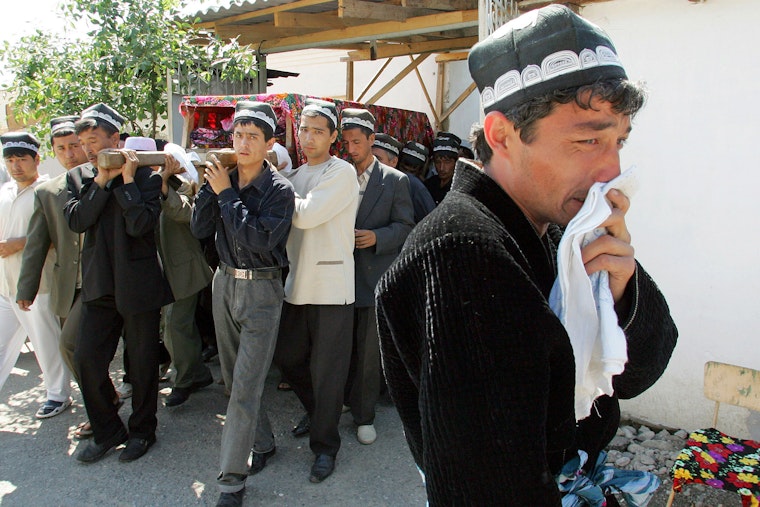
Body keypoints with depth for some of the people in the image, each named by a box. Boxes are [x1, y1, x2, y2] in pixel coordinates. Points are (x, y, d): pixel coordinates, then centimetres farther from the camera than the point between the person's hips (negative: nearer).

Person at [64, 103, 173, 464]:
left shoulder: (146, 176, -6)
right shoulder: (79, 180, 9)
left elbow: (140, 224, -19)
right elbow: (76, 220, -8)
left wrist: (127, 179, -16)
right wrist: (102, 181, -12)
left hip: (138, 284, -4)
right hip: (99, 285, 5)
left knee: (142, 363, 7)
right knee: (86, 359, 4)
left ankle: (142, 430, 27)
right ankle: (106, 431, 24)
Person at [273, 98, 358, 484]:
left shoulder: (341, 173, -9)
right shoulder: (296, 175, 13)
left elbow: (307, 215, -20)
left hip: (331, 287, -7)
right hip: (297, 284, 7)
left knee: (327, 370, 2)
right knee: (287, 357, 17)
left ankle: (325, 444, 18)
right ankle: (316, 411, 43)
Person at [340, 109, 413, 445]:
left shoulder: (395, 181, 1)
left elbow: (406, 226, 0)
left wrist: (377, 237, -15)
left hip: (374, 275, -2)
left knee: (368, 351, 5)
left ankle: (364, 416, 18)